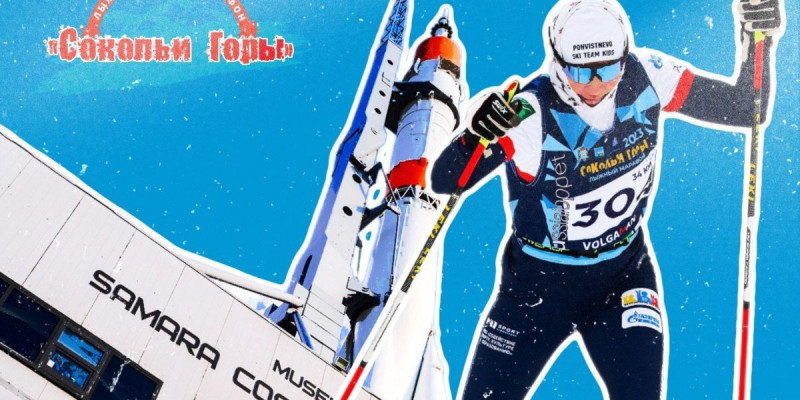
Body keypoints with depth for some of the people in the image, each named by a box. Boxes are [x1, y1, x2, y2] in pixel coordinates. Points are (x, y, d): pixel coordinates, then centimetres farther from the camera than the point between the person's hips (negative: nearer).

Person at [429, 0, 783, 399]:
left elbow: (745, 109, -4)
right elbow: (444, 181, -30)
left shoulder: (647, 78, -15)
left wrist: (756, 37, -19)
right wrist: (477, 133, -49)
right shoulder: (530, 113, -27)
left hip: (625, 275, 2)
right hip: (538, 282, -2)